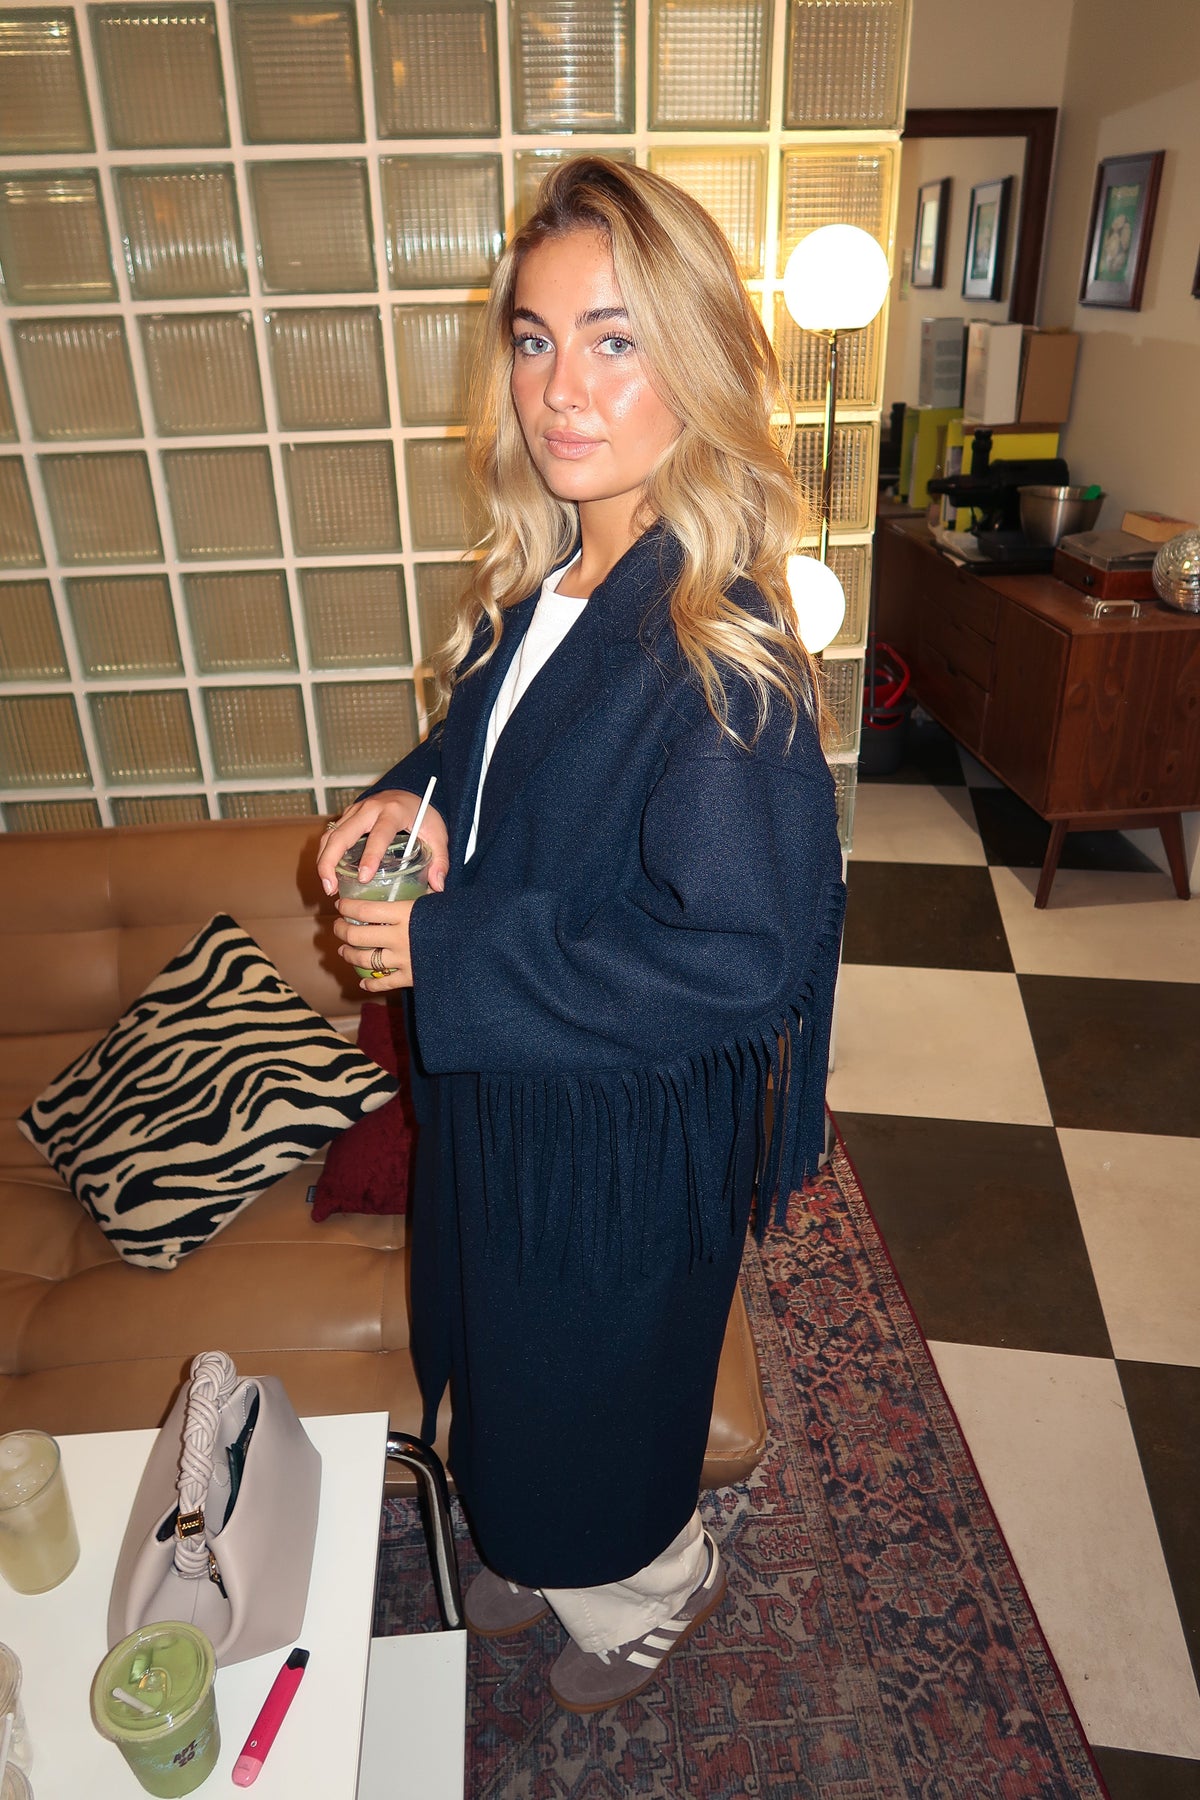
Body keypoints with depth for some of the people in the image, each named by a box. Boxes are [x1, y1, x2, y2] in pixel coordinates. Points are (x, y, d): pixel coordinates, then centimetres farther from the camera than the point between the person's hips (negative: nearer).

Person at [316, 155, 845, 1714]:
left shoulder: (719, 651, -28)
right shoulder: (545, 582, -3)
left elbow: (736, 959, -29)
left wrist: (449, 950, -25)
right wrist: (419, 801, -8)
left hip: (628, 1126, -7)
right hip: (501, 1080, 8)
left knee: (592, 1392, 19)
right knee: (510, 1359, 29)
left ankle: (655, 1589, 55)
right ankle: (548, 1552, 62)